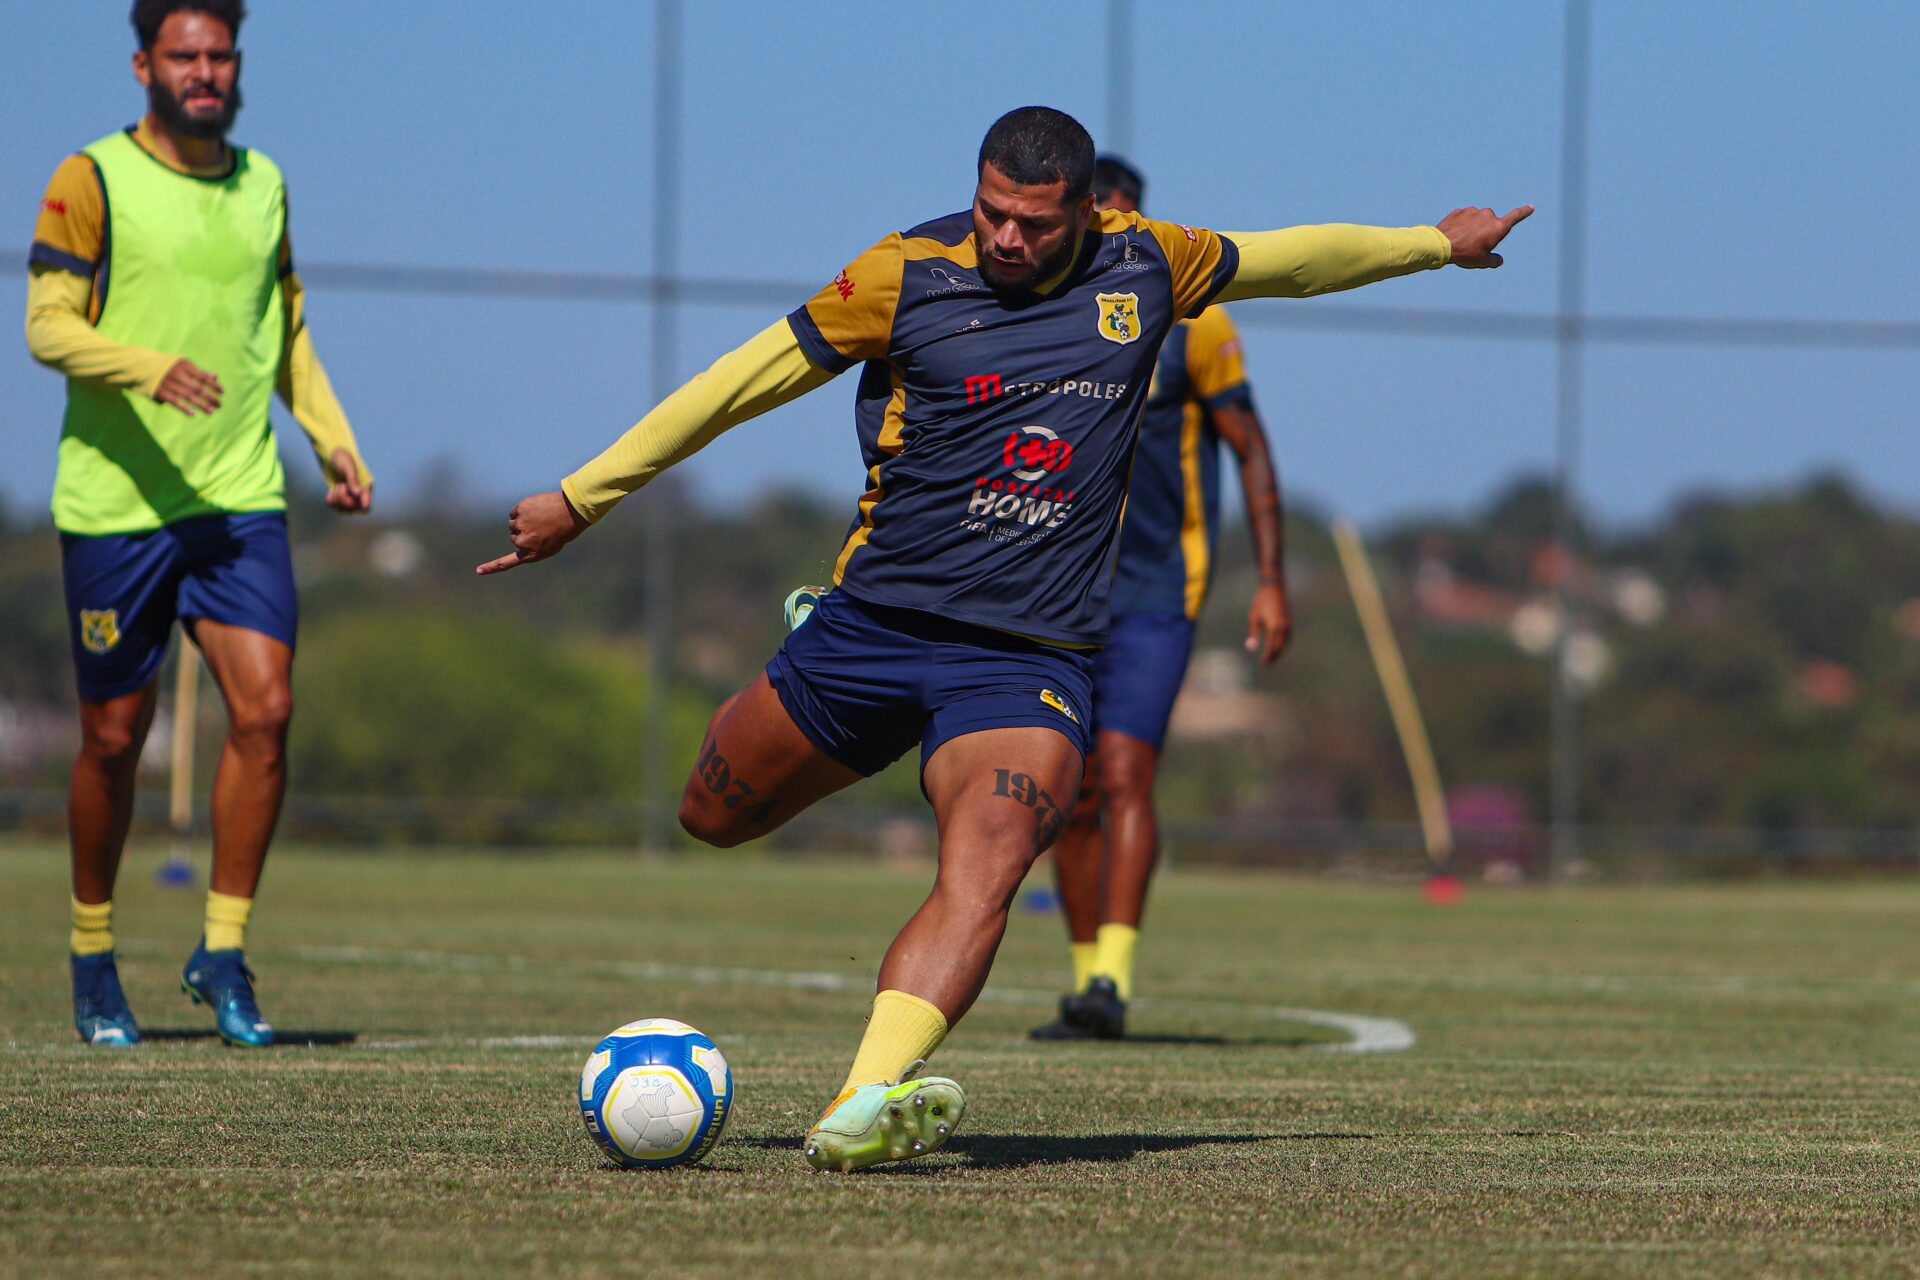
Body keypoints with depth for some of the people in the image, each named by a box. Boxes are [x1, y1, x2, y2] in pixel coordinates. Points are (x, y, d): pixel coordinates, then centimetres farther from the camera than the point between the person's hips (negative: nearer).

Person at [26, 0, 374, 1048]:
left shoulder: (262, 184, 13)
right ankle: (94, 960, 21)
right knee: (115, 735, 3)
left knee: (265, 707, -12)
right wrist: (150, 370, -26)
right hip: (114, 499, -4)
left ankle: (223, 953, -2)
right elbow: (48, 328, -10)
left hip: (239, 498, 4)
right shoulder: (92, 182, -3)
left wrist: (331, 437, 12)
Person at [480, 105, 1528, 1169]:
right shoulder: (908, 275, -5)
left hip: (1031, 658, 0)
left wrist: (1434, 243, 37)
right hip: (878, 619, 0)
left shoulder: (1143, 268, 5)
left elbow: (1284, 257, 24)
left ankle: (863, 1106, -41)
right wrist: (580, 499, 1)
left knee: (985, 868, -26)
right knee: (714, 816, 12)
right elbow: (744, 381, 0)